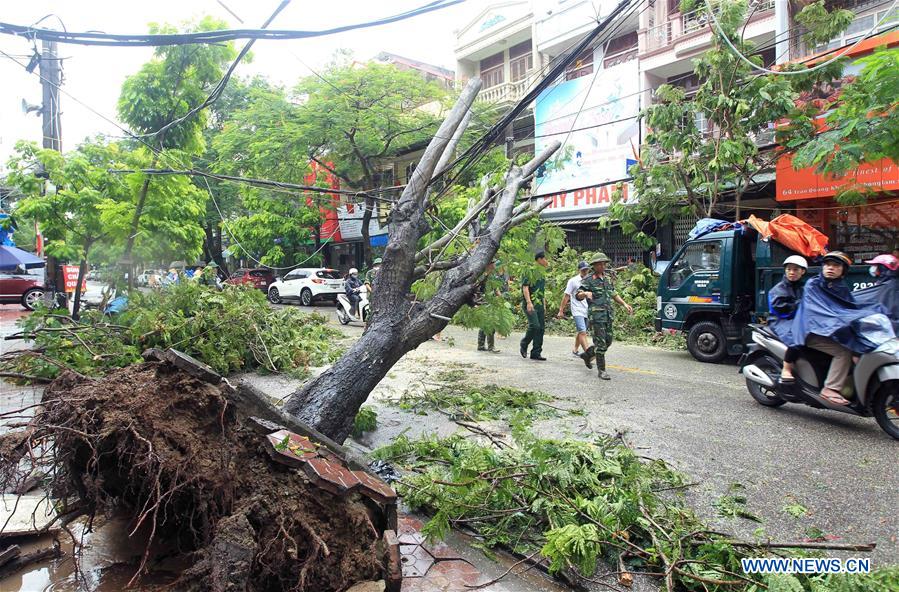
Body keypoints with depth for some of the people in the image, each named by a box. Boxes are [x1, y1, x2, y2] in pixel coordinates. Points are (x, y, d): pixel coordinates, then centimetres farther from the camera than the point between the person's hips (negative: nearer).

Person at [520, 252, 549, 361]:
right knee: (534, 325, -19)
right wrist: (529, 302, -24)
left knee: (541, 328, 4)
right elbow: (525, 287, -14)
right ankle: (523, 344, 5)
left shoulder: (542, 274, 19)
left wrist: (544, 307, 22)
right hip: (530, 305, -9)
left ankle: (536, 353, 10)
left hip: (539, 305, 9)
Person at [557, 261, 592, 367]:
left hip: (587, 311, 6)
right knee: (582, 332, -17)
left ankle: (575, 351, 29)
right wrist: (561, 310, -2)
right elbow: (566, 296, -1)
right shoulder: (573, 281, -2)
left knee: (580, 332, 14)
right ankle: (588, 352, -26)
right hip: (577, 311, -5)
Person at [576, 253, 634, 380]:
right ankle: (601, 370, 1)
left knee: (608, 341, 12)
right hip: (597, 315, -7)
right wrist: (585, 293, -32)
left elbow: (614, 294, 25)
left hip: (608, 315, 7)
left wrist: (625, 304, 14)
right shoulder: (589, 280, -5)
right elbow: (578, 295, -11)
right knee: (601, 342, -7)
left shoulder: (608, 279, 15)